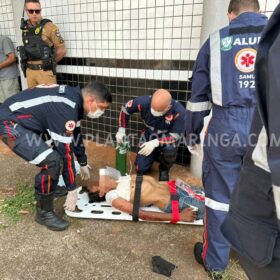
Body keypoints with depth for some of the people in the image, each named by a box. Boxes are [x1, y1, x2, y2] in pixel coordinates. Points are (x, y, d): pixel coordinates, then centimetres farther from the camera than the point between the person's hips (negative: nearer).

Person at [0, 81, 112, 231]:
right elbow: (66, 151, -24)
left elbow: (75, 134, 14)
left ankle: (50, 186, 34)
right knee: (52, 162, -20)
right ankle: (44, 213, 1)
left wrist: (83, 163, 22)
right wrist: (72, 190, -14)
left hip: (23, 118, 10)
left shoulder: (74, 97, 2)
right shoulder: (66, 110, -28)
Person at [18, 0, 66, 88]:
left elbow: (62, 50, -6)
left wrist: (49, 63, 5)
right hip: (30, 71, 5)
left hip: (45, 71, -5)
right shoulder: (25, 27, 9)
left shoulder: (49, 27, -8)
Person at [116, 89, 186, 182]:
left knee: (169, 149, -37)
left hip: (167, 140, -2)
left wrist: (155, 143, -39)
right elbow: (125, 108, -11)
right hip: (148, 137, 2)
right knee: (141, 169, -4)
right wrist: (121, 130, -13)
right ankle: (155, 155, 30)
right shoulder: (145, 102, -29)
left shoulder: (179, 112, -35)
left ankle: (164, 169, -2)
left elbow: (175, 136, -26)